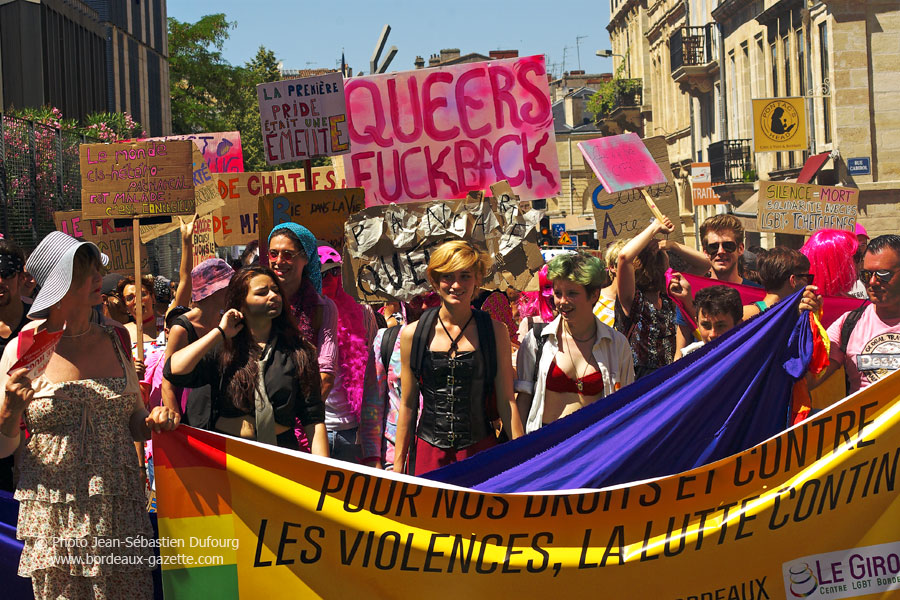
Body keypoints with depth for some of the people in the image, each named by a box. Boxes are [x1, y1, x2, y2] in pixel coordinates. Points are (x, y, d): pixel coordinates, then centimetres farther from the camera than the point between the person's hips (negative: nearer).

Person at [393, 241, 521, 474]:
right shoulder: (413, 334, 3)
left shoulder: (495, 332, 2)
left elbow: (507, 400, 4)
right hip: (428, 452, 1)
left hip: (480, 452, 0)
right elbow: (407, 405, 8)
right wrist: (398, 465, 9)